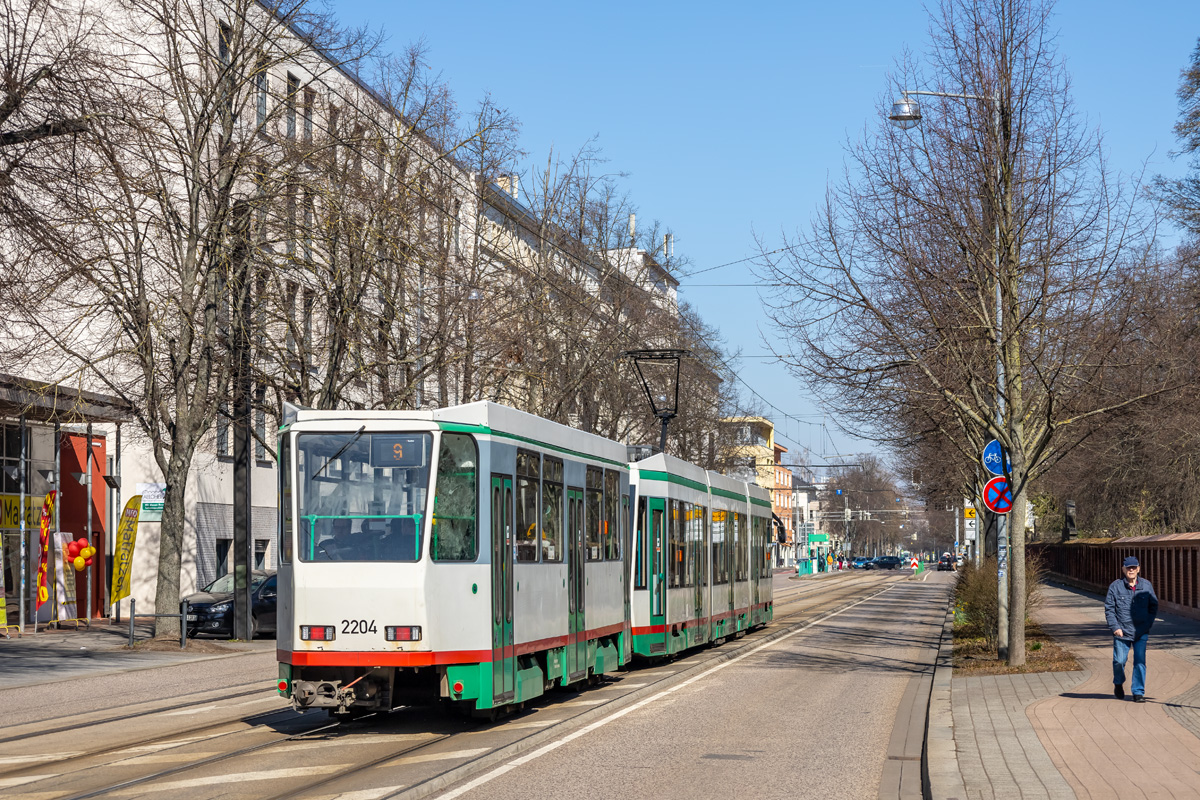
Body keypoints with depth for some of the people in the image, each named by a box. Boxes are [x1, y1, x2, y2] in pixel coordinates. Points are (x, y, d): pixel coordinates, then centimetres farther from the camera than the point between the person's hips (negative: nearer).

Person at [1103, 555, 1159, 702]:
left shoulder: (1146, 585, 4)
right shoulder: (1116, 586, -1)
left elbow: (1153, 606, 14)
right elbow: (1109, 608, 1)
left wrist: (1148, 624, 3)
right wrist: (1115, 627, -7)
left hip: (1141, 632, 1)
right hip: (1122, 632, -1)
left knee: (1140, 662, -4)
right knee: (1119, 661, 2)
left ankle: (1138, 692, 5)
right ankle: (1118, 683, 32)